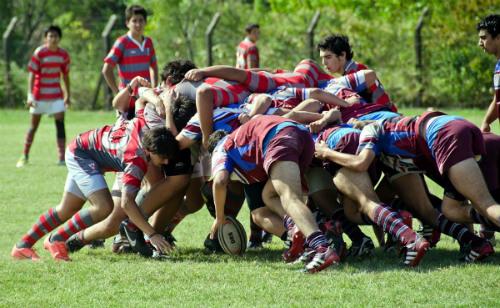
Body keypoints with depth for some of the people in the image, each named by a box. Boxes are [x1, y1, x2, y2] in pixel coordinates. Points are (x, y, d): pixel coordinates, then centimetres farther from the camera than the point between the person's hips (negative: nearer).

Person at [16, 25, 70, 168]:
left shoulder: (64, 54, 0)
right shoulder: (39, 53, -13)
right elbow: (32, 75, -13)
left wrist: (68, 95, 11)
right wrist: (30, 95, -20)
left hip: (56, 95, 3)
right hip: (39, 95, -3)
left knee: (60, 123, -9)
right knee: (34, 125, 5)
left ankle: (62, 158, -10)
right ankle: (25, 156, 18)